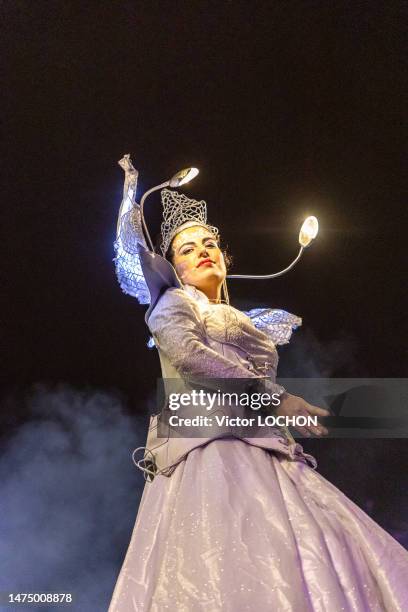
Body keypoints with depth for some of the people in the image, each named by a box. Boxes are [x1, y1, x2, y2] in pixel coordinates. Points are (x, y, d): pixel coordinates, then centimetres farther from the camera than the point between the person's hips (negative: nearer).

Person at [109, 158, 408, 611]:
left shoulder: (239, 321, 33)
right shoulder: (174, 302, 10)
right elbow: (187, 353, -10)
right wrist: (274, 396, -13)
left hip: (260, 450, 7)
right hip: (211, 444, -7)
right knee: (252, 575, -25)